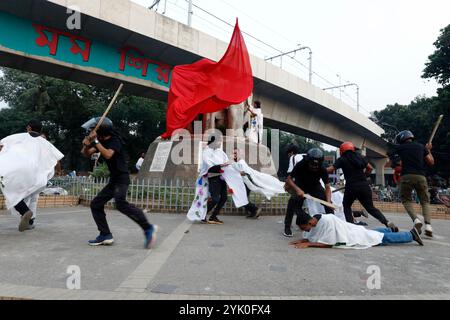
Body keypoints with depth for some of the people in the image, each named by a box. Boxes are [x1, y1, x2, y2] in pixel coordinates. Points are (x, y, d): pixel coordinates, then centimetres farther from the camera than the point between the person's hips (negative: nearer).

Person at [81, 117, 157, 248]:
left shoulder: (115, 140, -11)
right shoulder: (101, 142, 13)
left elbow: (108, 155, -28)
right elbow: (87, 154, 12)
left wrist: (95, 141, -22)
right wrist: (86, 145, -9)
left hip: (122, 178, -10)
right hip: (113, 180, 10)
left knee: (120, 203, -31)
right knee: (96, 204, 9)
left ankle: (148, 228, -27)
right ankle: (106, 235, 13)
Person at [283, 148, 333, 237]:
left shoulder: (322, 170, -25)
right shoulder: (301, 165, -32)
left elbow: (327, 187, -22)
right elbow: (289, 180, -27)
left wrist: (329, 202, -37)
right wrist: (297, 189, -44)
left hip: (315, 186, 3)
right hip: (299, 186, -3)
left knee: (327, 201, -14)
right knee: (294, 200, -28)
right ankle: (287, 227, -16)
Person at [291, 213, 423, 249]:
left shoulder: (326, 221, -38)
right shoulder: (312, 222, -14)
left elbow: (328, 244, -35)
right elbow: (309, 237, 1)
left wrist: (307, 245, -37)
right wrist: (300, 241, -18)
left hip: (356, 235, -7)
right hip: (350, 231, 7)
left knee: (385, 239, 11)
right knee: (373, 233, 32)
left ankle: (411, 234, 29)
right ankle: (390, 230, 57)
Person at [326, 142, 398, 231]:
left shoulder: (342, 159, -2)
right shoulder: (360, 157, 12)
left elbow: (330, 169, -11)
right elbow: (370, 168, 14)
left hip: (351, 187, -4)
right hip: (364, 186, 4)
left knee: (346, 206, 18)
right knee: (370, 207, 15)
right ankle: (387, 222, 0)